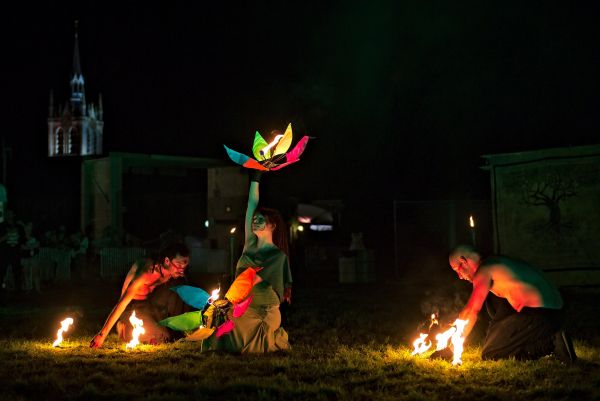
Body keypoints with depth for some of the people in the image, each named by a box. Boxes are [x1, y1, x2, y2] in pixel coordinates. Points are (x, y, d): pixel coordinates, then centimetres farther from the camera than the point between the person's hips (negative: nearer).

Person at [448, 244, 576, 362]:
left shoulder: (484, 270, -4)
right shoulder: (497, 262, 24)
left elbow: (471, 311, -4)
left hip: (540, 315, -10)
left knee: (489, 354, -6)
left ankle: (550, 343, -11)